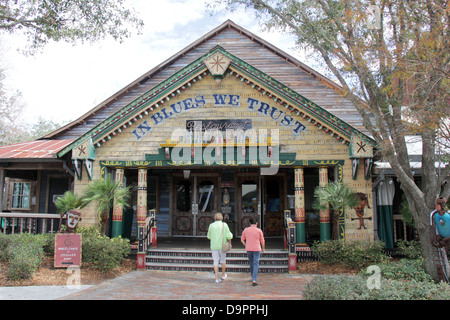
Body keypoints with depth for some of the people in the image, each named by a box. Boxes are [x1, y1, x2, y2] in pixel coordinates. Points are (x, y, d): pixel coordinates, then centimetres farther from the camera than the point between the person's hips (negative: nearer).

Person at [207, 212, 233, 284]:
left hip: (214, 246, 1)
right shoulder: (224, 225, -5)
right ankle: (223, 275, 31)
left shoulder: (211, 225, 0)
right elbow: (229, 235, -10)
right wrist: (230, 243, 6)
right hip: (222, 246, 0)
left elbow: (209, 236, 10)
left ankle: (217, 278, 2)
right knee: (223, 260, 19)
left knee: (216, 262, 5)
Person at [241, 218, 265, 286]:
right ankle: (254, 280, -13)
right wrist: (263, 248, 16)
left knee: (251, 263, 19)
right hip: (257, 249, -3)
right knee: (256, 264, -2)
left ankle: (253, 277, 32)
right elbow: (262, 241, 1)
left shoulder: (246, 230, 1)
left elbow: (242, 240, 7)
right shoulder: (259, 230, -6)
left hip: (248, 249, 3)